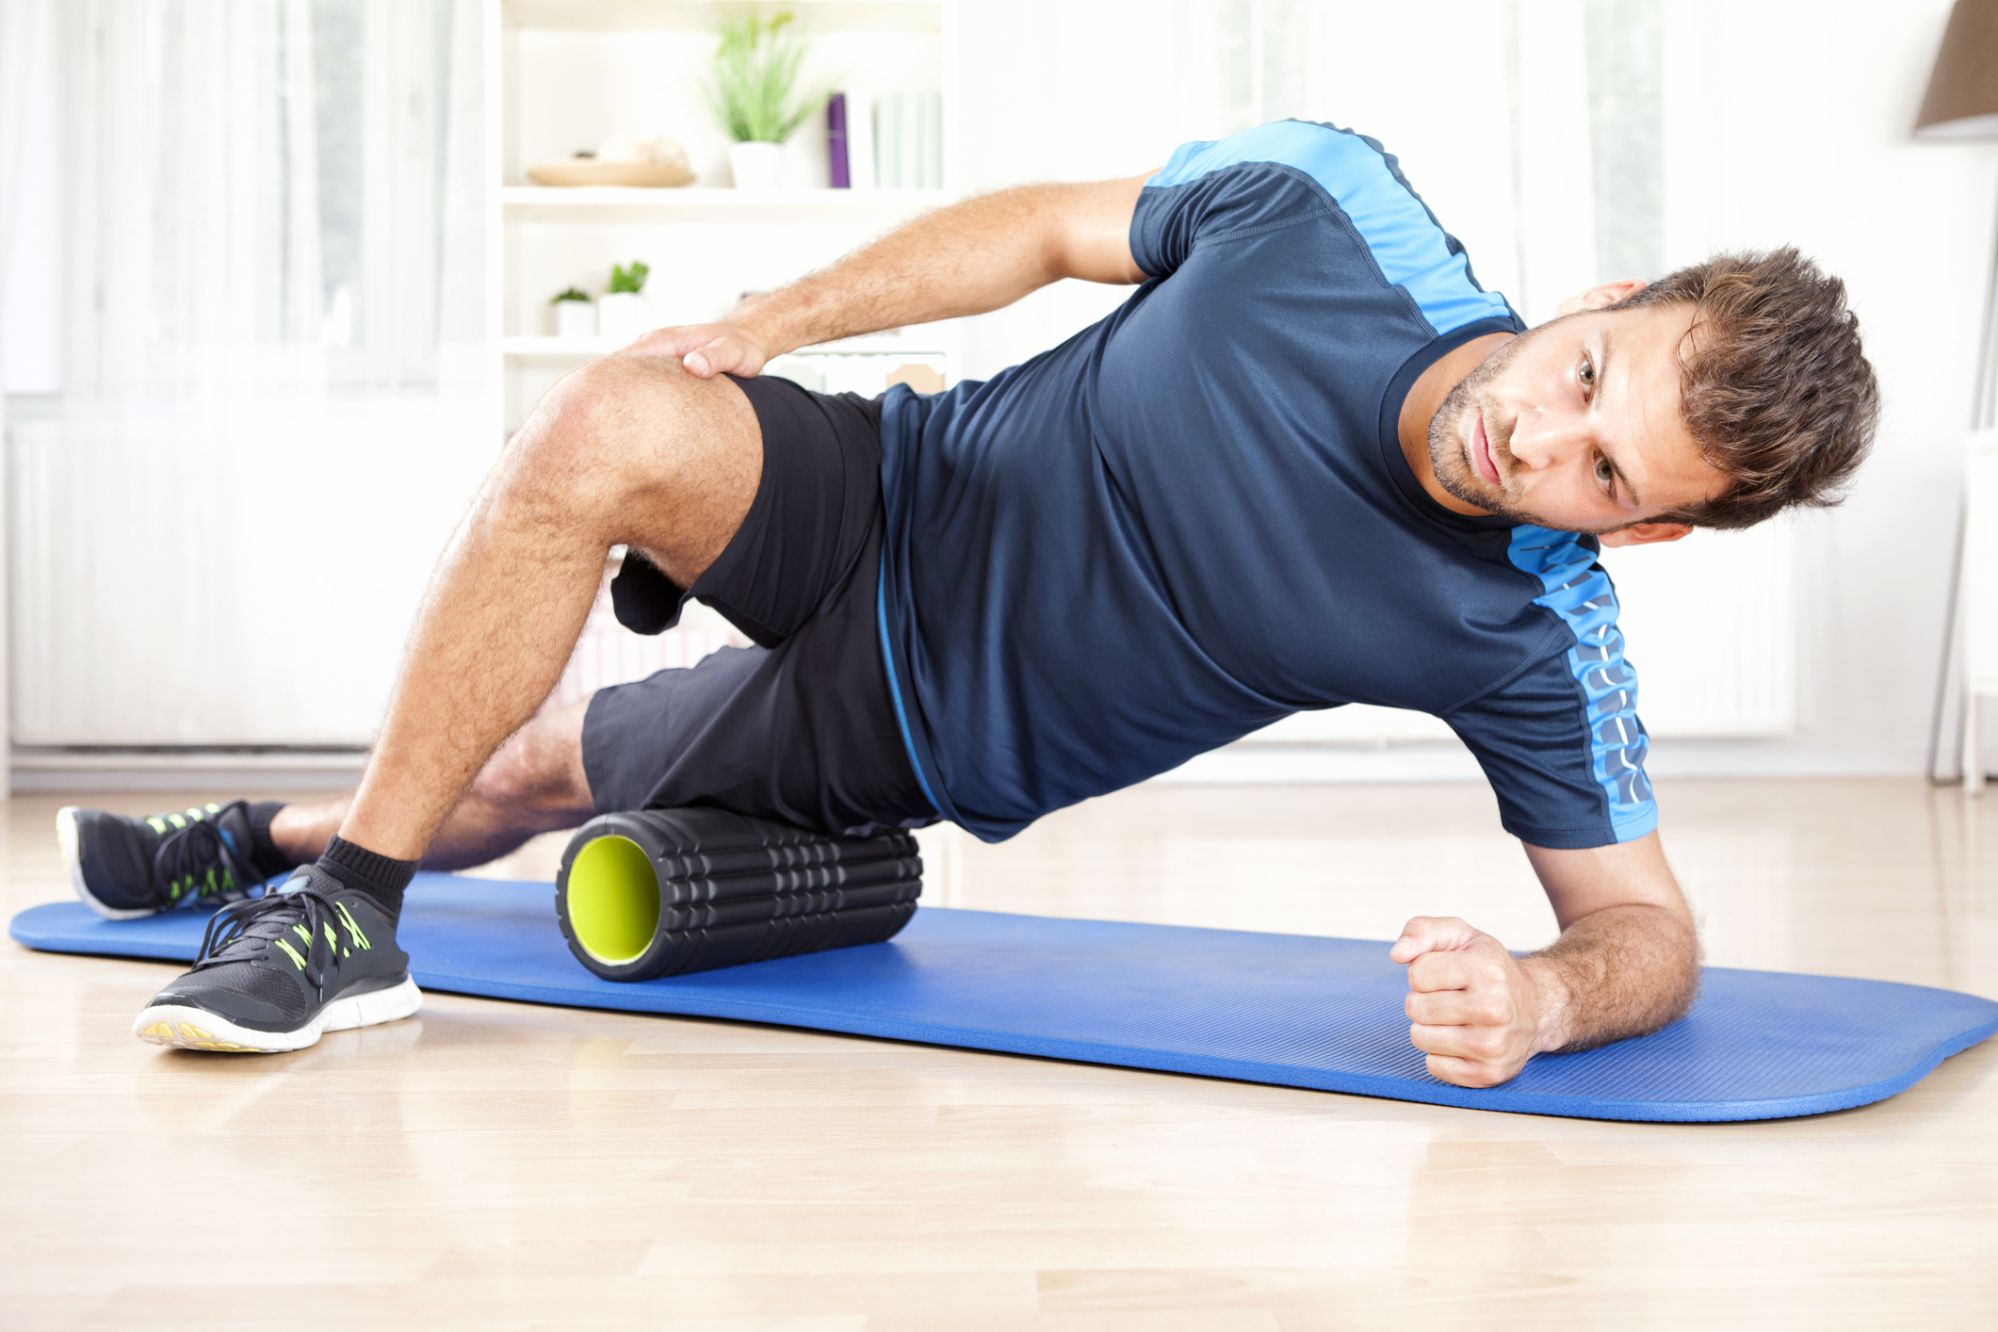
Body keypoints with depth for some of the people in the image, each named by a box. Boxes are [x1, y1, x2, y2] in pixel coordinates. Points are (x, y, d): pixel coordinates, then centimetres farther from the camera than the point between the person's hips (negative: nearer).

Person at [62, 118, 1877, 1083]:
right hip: (895, 494, 2)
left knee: (530, 779, 0)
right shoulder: (1328, 199, -20)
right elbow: (1051, 226, -4)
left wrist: (1537, 999, -40)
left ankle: (353, 893, 31)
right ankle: (284, 847, 9)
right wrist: (760, 328, -8)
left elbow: (1648, 919, -16)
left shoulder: (1536, 640, -25)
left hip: (920, 731, -1)